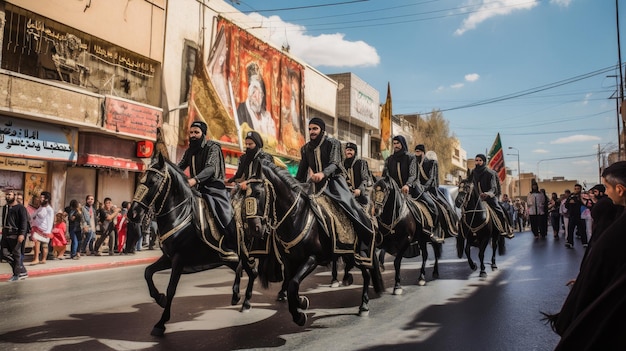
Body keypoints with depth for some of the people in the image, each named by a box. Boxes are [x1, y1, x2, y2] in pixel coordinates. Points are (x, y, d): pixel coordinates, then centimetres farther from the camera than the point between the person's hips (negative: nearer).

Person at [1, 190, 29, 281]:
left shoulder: (20, 207, -7)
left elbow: (24, 221, -14)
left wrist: (22, 234, -22)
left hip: (15, 235, -8)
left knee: (16, 254, -1)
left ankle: (16, 275, 9)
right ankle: (22, 271, 15)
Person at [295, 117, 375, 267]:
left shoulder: (333, 143, 1)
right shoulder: (306, 148, 14)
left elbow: (334, 164, -15)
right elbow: (301, 173, 19)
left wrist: (323, 173, -35)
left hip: (334, 182, -5)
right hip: (316, 185, 5)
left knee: (356, 213, -21)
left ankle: (363, 251, -12)